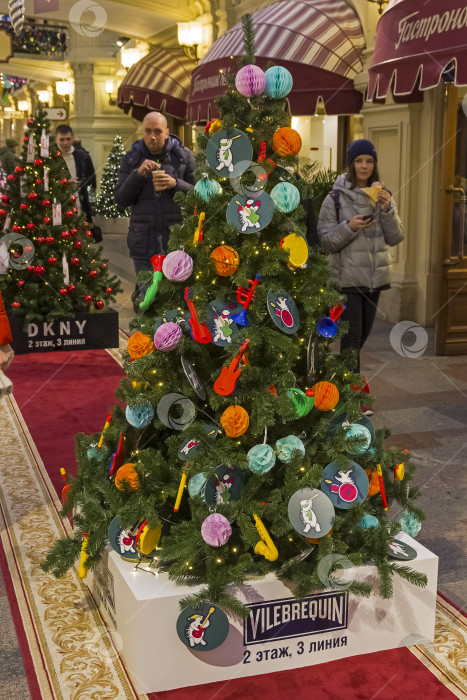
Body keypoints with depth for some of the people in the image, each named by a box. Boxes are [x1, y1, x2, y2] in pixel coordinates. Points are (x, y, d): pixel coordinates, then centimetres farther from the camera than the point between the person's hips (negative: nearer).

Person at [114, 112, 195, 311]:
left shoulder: (183, 155, 4)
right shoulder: (131, 158, 6)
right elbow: (121, 199, 2)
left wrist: (176, 184, -14)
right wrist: (138, 174, -12)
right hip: (144, 240, 1)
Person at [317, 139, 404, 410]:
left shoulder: (382, 195, 8)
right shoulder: (336, 198, -5)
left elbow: (396, 238, 2)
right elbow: (325, 241, -6)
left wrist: (387, 209, -13)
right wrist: (349, 227, -21)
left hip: (375, 277, 5)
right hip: (348, 277, -5)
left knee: (362, 335, 13)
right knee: (352, 336, -7)